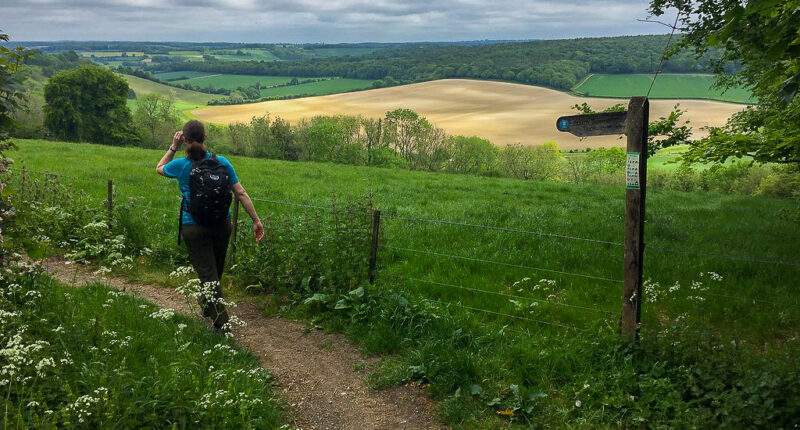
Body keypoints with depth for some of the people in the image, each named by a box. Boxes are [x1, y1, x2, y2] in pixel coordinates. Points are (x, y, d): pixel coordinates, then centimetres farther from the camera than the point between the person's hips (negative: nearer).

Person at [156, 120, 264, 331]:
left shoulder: (180, 165, -10)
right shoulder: (221, 162, -6)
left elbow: (160, 168, 14)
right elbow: (241, 193, -5)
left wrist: (173, 147, 10)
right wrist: (256, 220, -1)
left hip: (193, 228, -3)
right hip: (222, 224, 3)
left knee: (207, 273, 1)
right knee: (216, 269, 23)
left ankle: (221, 320, -3)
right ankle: (206, 303, 46)